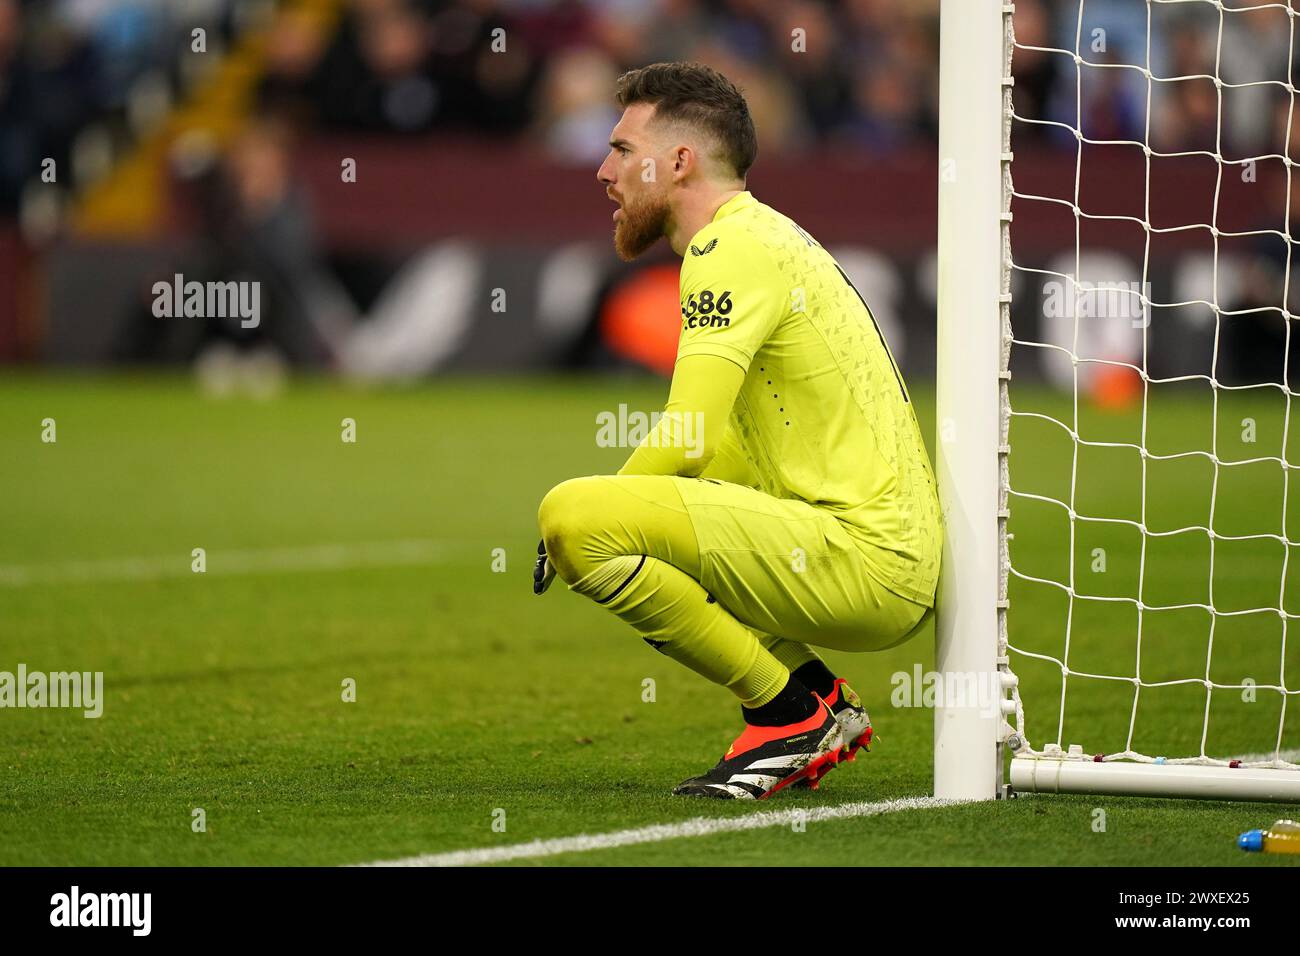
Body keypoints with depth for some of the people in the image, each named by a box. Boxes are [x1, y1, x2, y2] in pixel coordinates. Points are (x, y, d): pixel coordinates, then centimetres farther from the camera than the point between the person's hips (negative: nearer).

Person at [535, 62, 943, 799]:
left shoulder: (731, 247, -9)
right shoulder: (766, 236, 22)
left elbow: (684, 442, -17)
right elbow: (719, 447, 29)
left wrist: (587, 517, -1)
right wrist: (610, 513, 16)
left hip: (862, 557, -10)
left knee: (571, 515, -20)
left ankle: (790, 712, -9)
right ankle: (823, 701, 15)